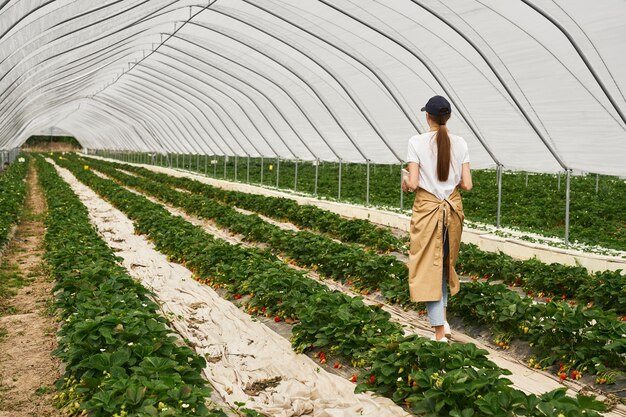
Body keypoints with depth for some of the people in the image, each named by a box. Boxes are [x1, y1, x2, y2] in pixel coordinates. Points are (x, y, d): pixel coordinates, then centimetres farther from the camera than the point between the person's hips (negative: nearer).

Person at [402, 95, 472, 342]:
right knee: (446, 262, 22)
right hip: (453, 207, 4)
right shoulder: (460, 143, 0)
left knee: (429, 267, 1)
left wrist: (405, 183, 8)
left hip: (427, 208, -4)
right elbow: (467, 185, -2)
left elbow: (413, 184, -15)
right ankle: (442, 318, 28)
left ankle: (439, 333, -1)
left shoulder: (417, 142, -10)